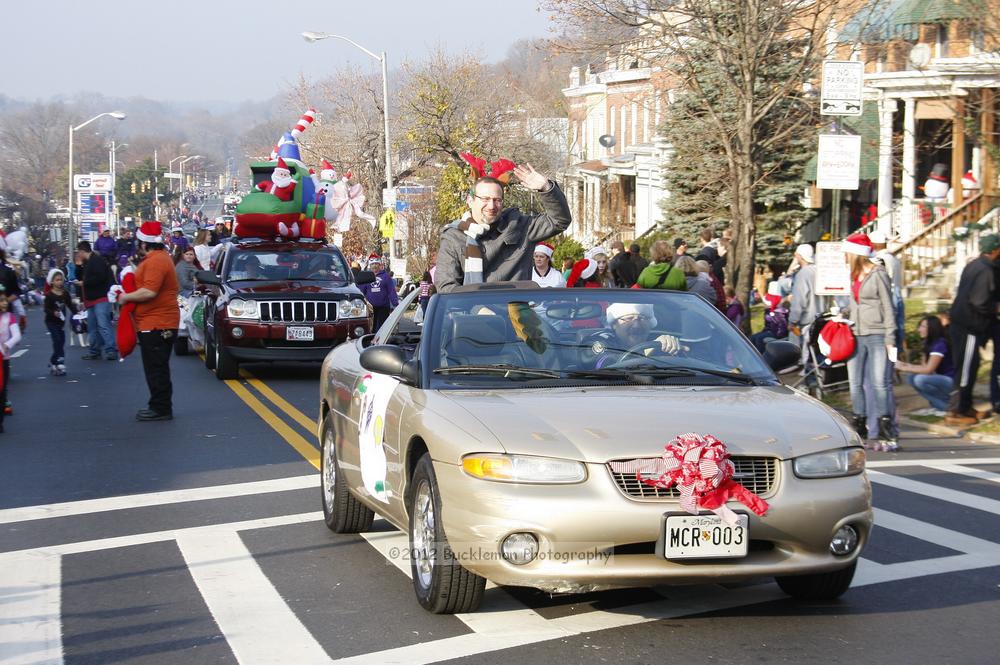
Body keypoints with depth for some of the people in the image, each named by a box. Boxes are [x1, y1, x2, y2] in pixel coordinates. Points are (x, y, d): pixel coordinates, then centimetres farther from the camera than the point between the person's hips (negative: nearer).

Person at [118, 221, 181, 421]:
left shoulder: (156, 261, -19)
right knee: (156, 368, 16)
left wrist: (126, 297, -14)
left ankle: (161, 408, -3)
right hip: (155, 323, 11)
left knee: (156, 369, -7)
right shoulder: (157, 257, 17)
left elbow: (149, 292, -27)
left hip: (156, 325, -11)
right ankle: (159, 406, 23)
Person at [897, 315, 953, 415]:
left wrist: (905, 368, -19)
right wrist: (906, 365, -13)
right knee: (910, 377, -4)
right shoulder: (928, 343, 9)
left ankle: (946, 406, -11)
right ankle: (936, 406, 0)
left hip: (951, 381, -9)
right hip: (941, 379, 9)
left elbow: (928, 369, -23)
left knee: (920, 380, -27)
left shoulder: (940, 344, -19)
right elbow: (924, 366, 3)